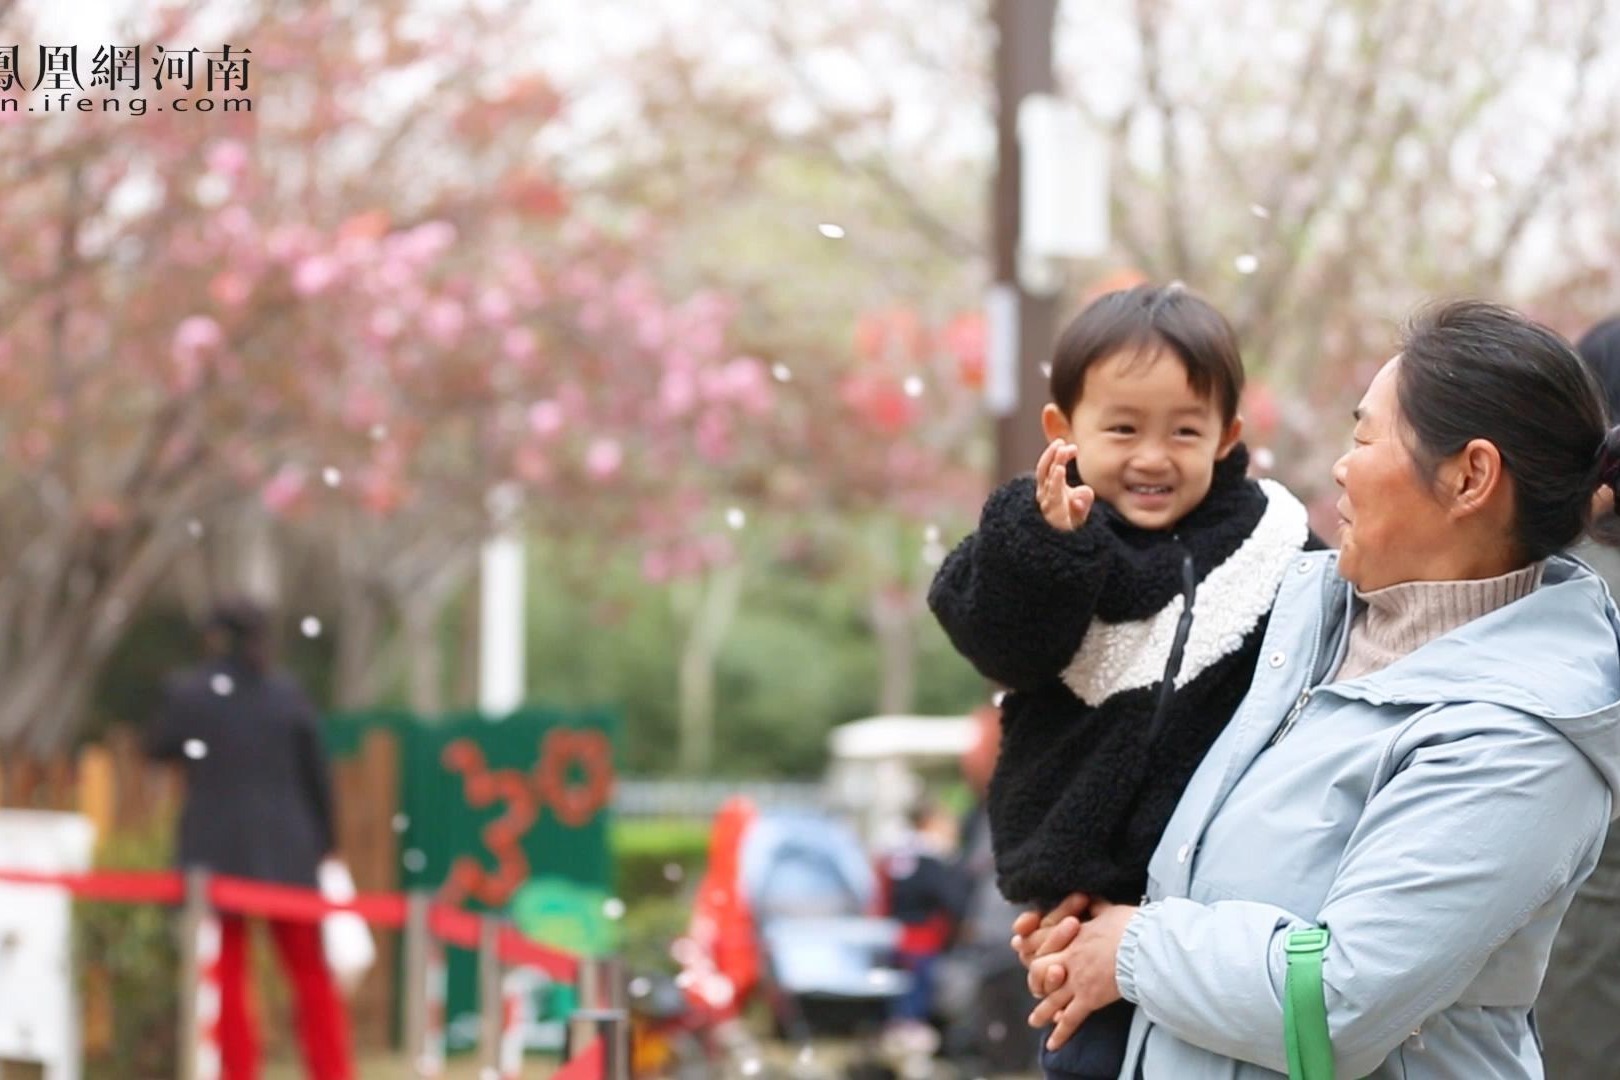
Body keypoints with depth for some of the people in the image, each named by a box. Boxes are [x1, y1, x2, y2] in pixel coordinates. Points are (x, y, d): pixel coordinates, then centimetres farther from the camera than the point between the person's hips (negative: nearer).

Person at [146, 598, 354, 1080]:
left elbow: (158, 748, 11)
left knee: (227, 977, 3)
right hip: (286, 849, 2)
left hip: (216, 850, -2)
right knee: (311, 974, 11)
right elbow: (315, 774, 4)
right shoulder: (287, 692, 1)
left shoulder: (187, 691, -4)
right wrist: (323, 842, 13)